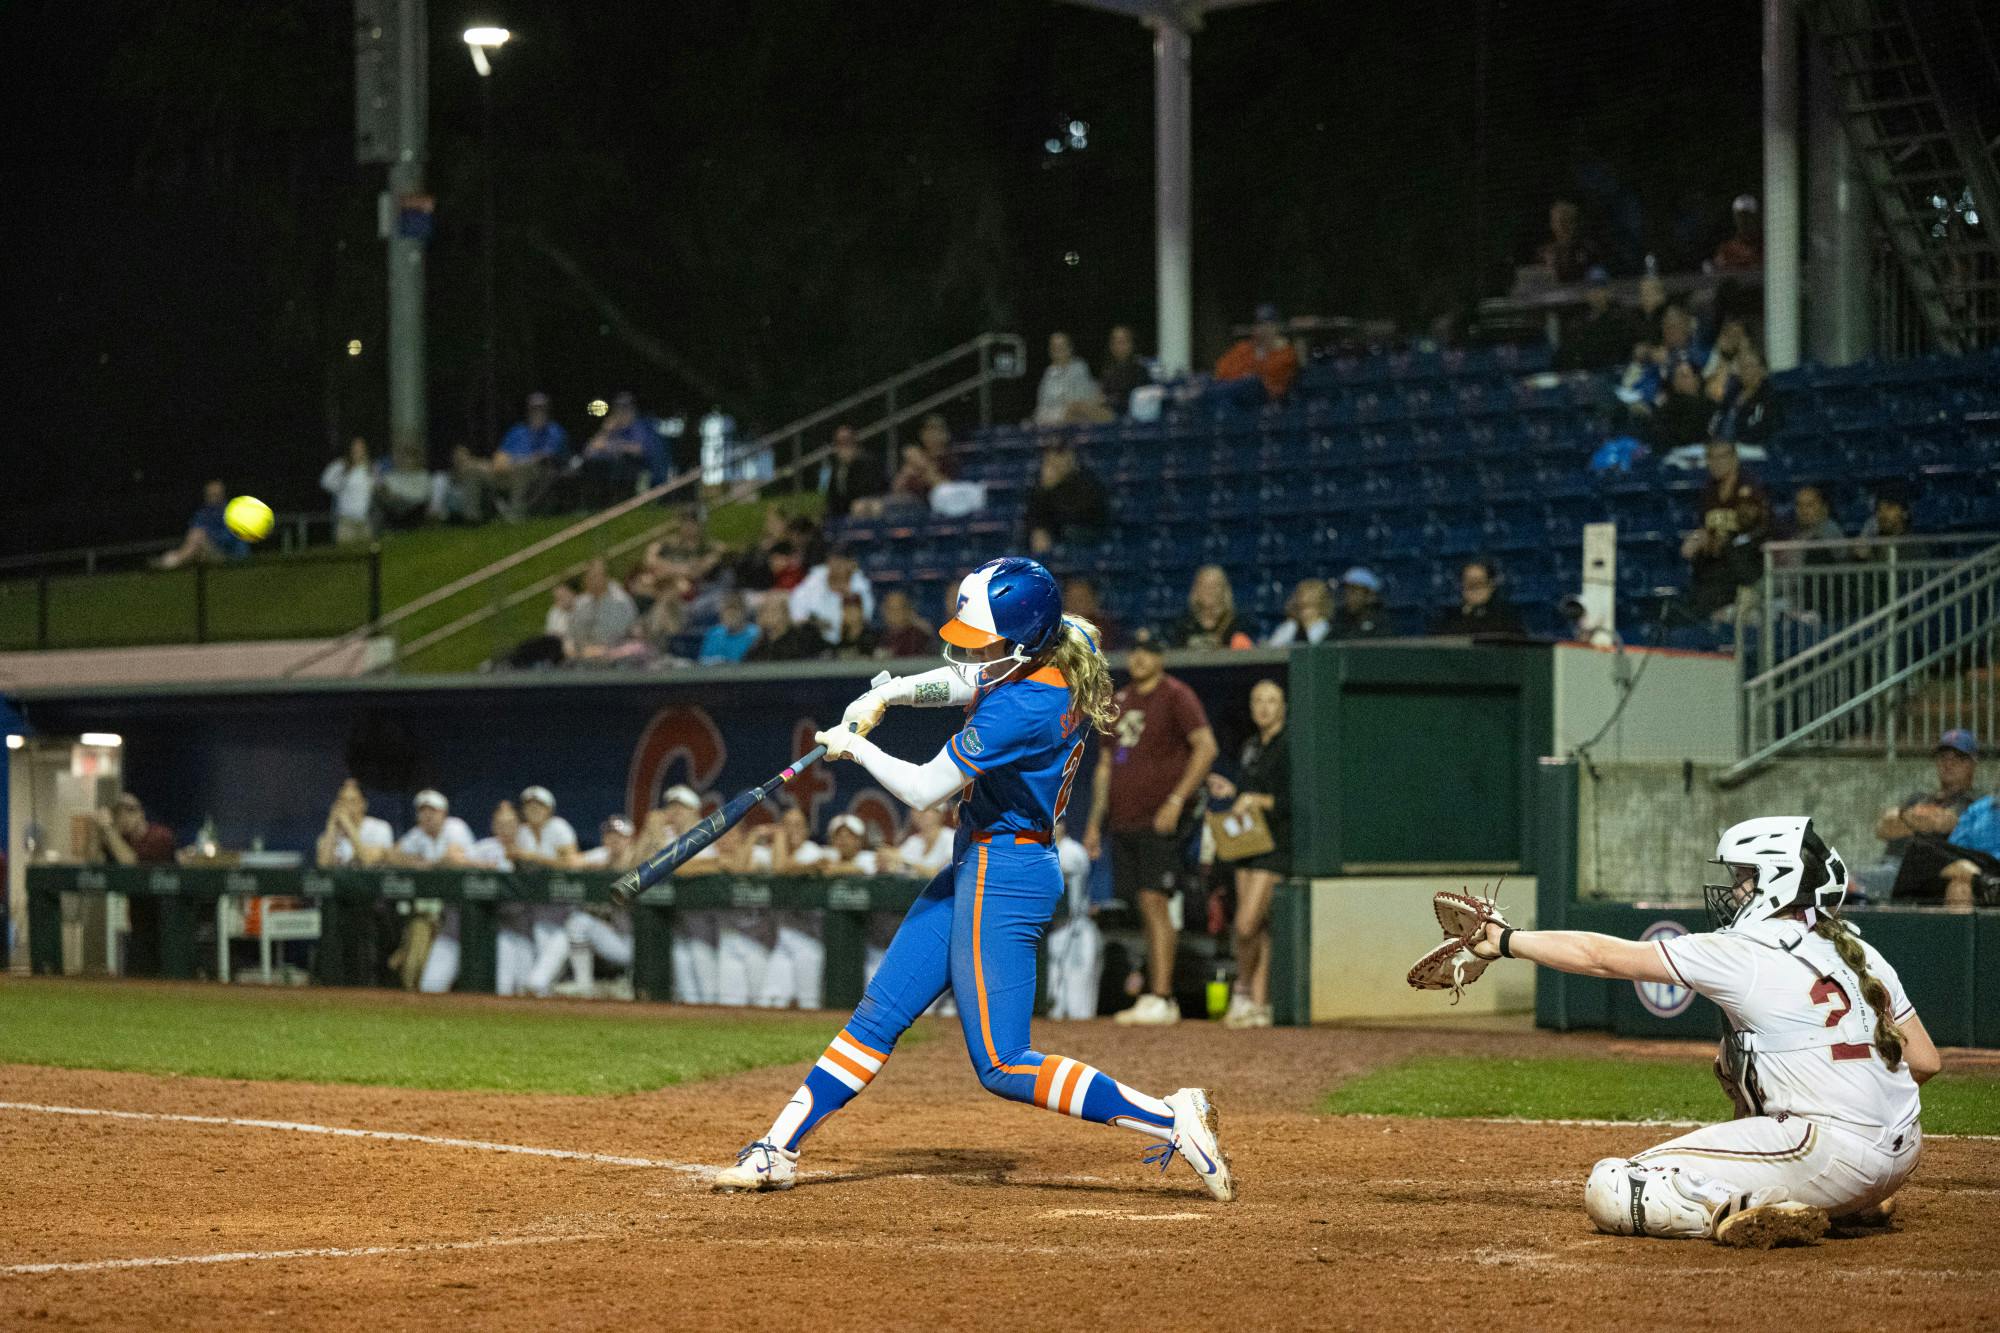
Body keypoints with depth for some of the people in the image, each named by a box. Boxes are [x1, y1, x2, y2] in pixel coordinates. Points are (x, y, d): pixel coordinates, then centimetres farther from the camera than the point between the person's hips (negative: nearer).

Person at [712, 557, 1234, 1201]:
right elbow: (968, 684, 20)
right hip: (977, 866, 10)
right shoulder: (1067, 649, 0)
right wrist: (889, 692, 3)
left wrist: (854, 747, -3)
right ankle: (778, 1150, 17)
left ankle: (1172, 1120, -9)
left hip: (1003, 878, -10)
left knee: (1004, 1068, -8)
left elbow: (922, 789, -19)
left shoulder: (1021, 707, -27)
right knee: (879, 1016, 12)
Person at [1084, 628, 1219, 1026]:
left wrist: (1176, 800, -19)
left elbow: (1206, 747, -13)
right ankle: (1157, 1000, 9)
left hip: (1162, 822, -7)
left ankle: (1160, 999, -18)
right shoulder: (1117, 702, 19)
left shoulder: (1175, 696, -4)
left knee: (1154, 901, -15)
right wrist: (1095, 821, 19)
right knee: (1145, 908, 7)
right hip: (1123, 823, 7)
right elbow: (1105, 765, 24)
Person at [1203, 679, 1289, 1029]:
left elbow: (1297, 801, -15)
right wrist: (1232, 792, 8)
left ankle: (1243, 991, 6)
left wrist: (1258, 800, -20)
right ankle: (1258, 1005, 8)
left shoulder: (1289, 747, -9)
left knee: (1247, 925, -13)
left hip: (1275, 844, -8)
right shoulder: (1251, 747, 17)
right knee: (1256, 928, 6)